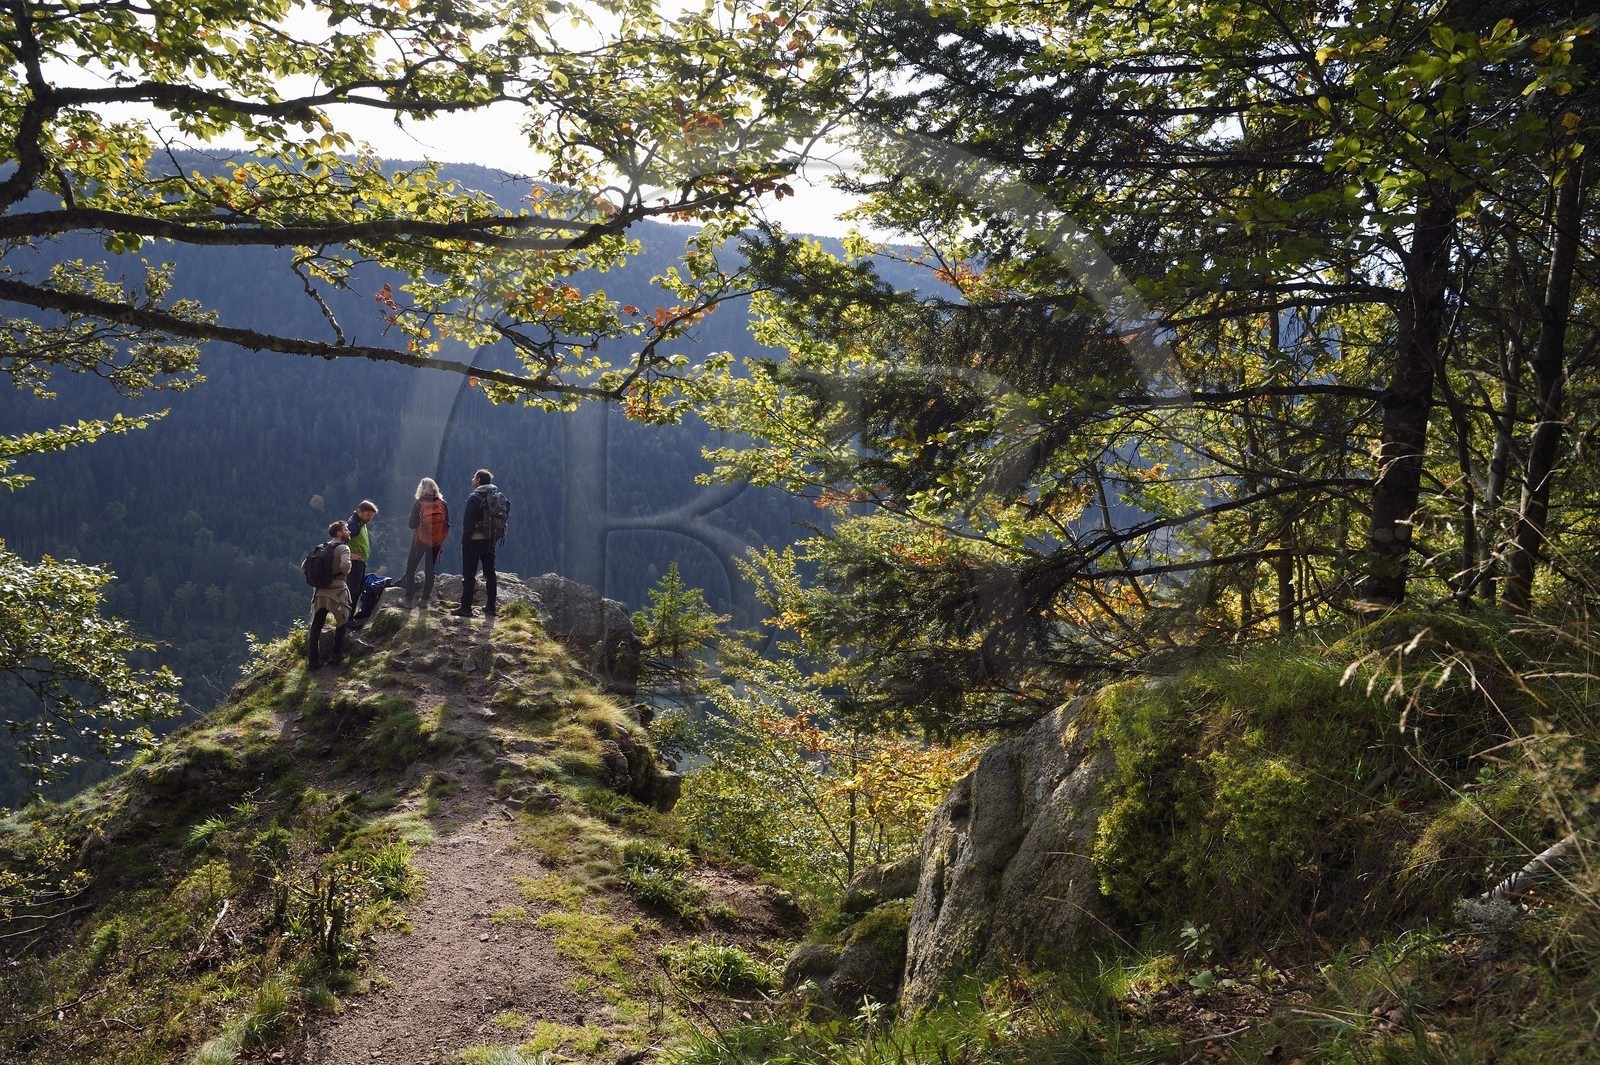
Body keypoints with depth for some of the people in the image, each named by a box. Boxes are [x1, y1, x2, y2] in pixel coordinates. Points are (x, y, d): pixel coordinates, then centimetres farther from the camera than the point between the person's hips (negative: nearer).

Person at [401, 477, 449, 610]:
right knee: (429, 570, 12)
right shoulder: (443, 504, -2)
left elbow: (412, 524, -7)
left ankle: (409, 600, 3)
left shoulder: (419, 503, -9)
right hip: (437, 542, 3)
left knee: (411, 569, 7)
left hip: (421, 540, -3)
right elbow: (447, 525, -1)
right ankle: (425, 600, 12)